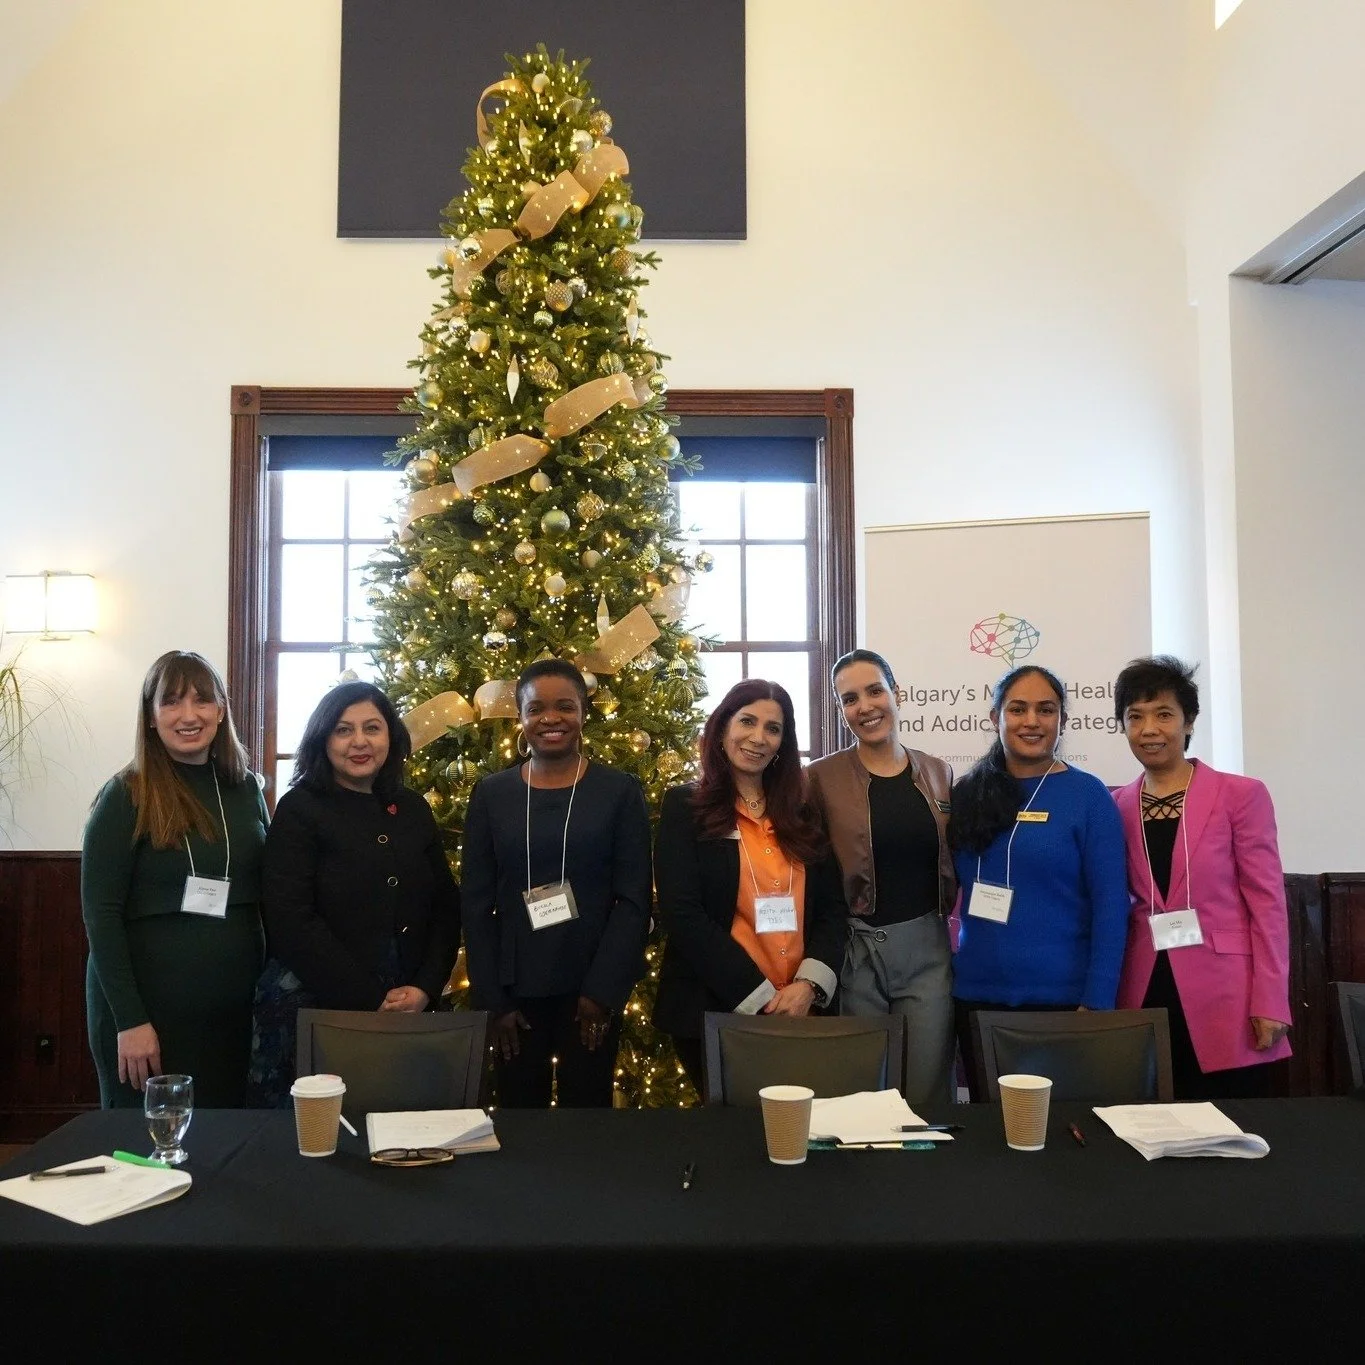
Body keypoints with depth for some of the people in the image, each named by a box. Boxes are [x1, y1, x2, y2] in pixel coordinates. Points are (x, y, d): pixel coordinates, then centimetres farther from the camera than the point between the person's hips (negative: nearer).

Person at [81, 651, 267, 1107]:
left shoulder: (245, 788, 6)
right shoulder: (126, 796, -8)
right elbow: (100, 913, -10)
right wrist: (129, 1020, -15)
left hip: (233, 1006, 4)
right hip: (149, 1006, -4)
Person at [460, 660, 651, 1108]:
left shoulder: (620, 791, -2)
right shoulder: (491, 794, 3)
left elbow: (635, 900, -4)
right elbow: (477, 904, 3)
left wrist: (604, 989, -10)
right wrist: (492, 999, -3)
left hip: (591, 988, -1)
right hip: (515, 989, 1)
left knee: (587, 1115, 8)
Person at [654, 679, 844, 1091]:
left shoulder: (802, 814, 12)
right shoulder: (685, 807, -2)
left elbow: (832, 907, 7)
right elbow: (683, 914, -11)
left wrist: (809, 984, -10)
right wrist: (759, 997, -15)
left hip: (801, 1010, 4)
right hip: (715, 1012, -4)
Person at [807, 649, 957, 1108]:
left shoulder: (937, 773, 6)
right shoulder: (821, 778, -4)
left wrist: (943, 916, 5)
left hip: (927, 948, 2)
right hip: (854, 950, -2)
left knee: (927, 1093, 7)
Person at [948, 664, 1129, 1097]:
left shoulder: (1087, 795, -5)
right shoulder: (968, 794, 4)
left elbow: (1110, 906, -8)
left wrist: (1097, 1003, -13)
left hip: (1061, 998, -3)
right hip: (977, 996, 4)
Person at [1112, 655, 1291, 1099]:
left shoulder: (1241, 795, -2)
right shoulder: (1117, 807, 8)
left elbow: (1267, 902, -4)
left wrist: (1270, 1002, -8)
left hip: (1225, 996, -3)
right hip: (1147, 996, 3)